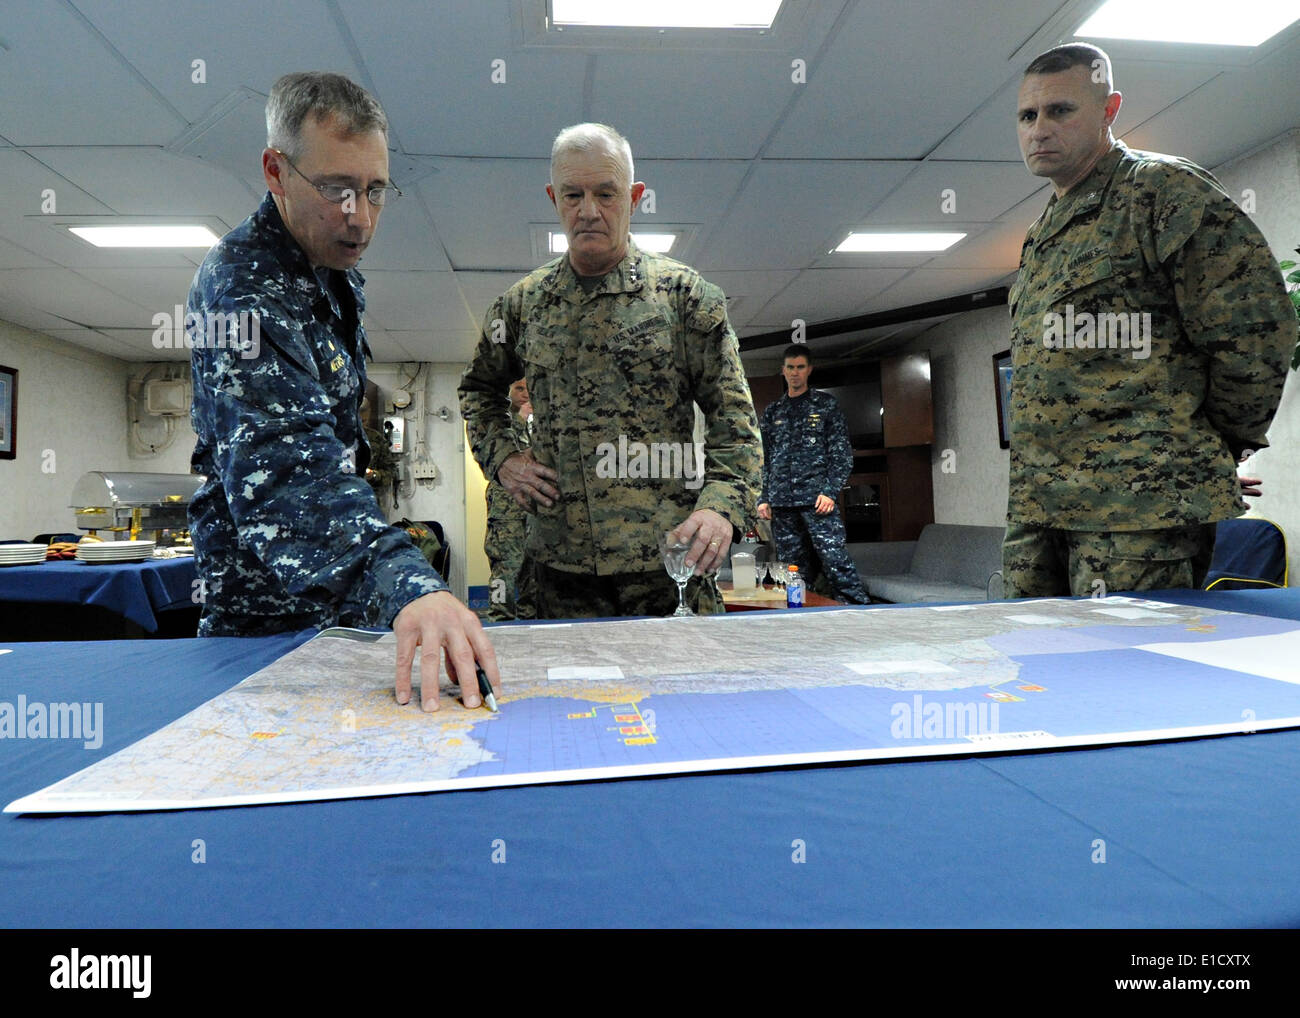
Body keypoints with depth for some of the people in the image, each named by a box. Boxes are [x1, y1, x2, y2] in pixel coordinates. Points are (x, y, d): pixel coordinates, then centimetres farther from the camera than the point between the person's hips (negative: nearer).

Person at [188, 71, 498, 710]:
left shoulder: (335, 273, 6)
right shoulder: (245, 285, -25)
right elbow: (285, 464, -41)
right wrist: (405, 586, -55)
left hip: (341, 600, 9)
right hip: (272, 610, -9)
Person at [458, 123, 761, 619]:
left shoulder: (685, 293, 2)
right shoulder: (521, 303, 11)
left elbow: (731, 414, 0)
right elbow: (478, 389, 27)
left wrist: (722, 504, -15)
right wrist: (500, 457, 10)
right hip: (559, 559, 3)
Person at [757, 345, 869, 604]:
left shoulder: (826, 405, 8)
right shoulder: (772, 412, 18)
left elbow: (842, 452, 2)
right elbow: (764, 459, 18)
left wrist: (830, 491, -9)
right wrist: (763, 498, 8)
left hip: (817, 498, -4)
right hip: (782, 502, 4)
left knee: (834, 558, -12)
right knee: (792, 567, 4)